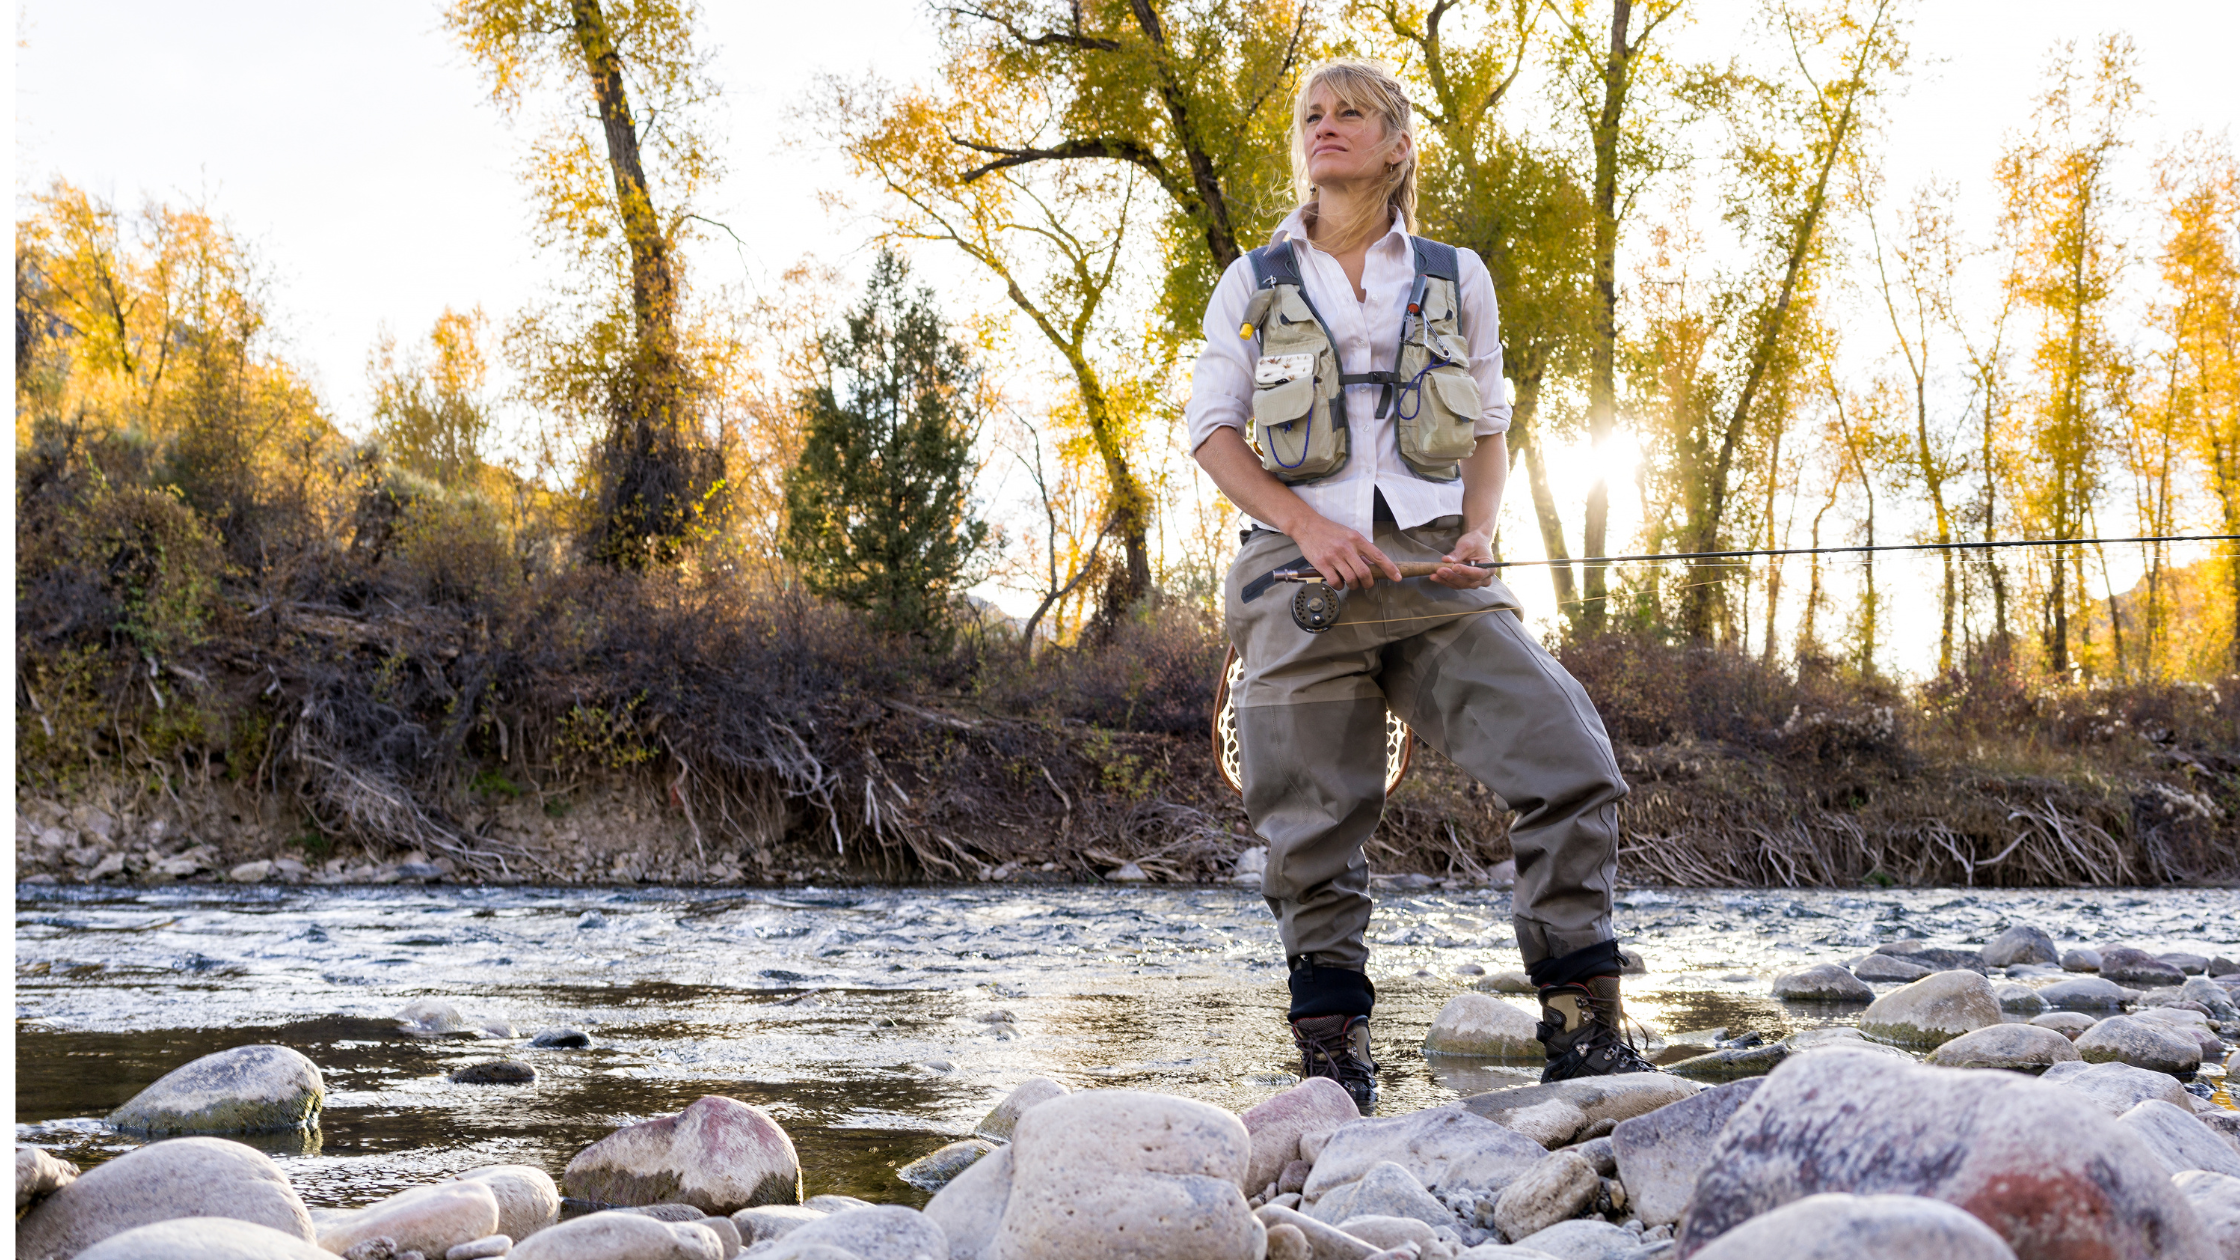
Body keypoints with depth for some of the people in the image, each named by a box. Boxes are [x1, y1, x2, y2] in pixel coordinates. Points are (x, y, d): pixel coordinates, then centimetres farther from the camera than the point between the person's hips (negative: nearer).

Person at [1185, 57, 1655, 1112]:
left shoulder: (1456, 278, 16)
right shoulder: (1255, 284, 13)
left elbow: (1490, 428, 19)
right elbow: (1212, 432, 7)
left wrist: (1477, 533, -2)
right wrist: (1309, 526, -9)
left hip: (1433, 568, 1)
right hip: (1305, 575, -1)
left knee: (1571, 762, -14)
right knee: (1315, 827, -3)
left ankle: (1581, 1029, -6)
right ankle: (1332, 1056, 10)